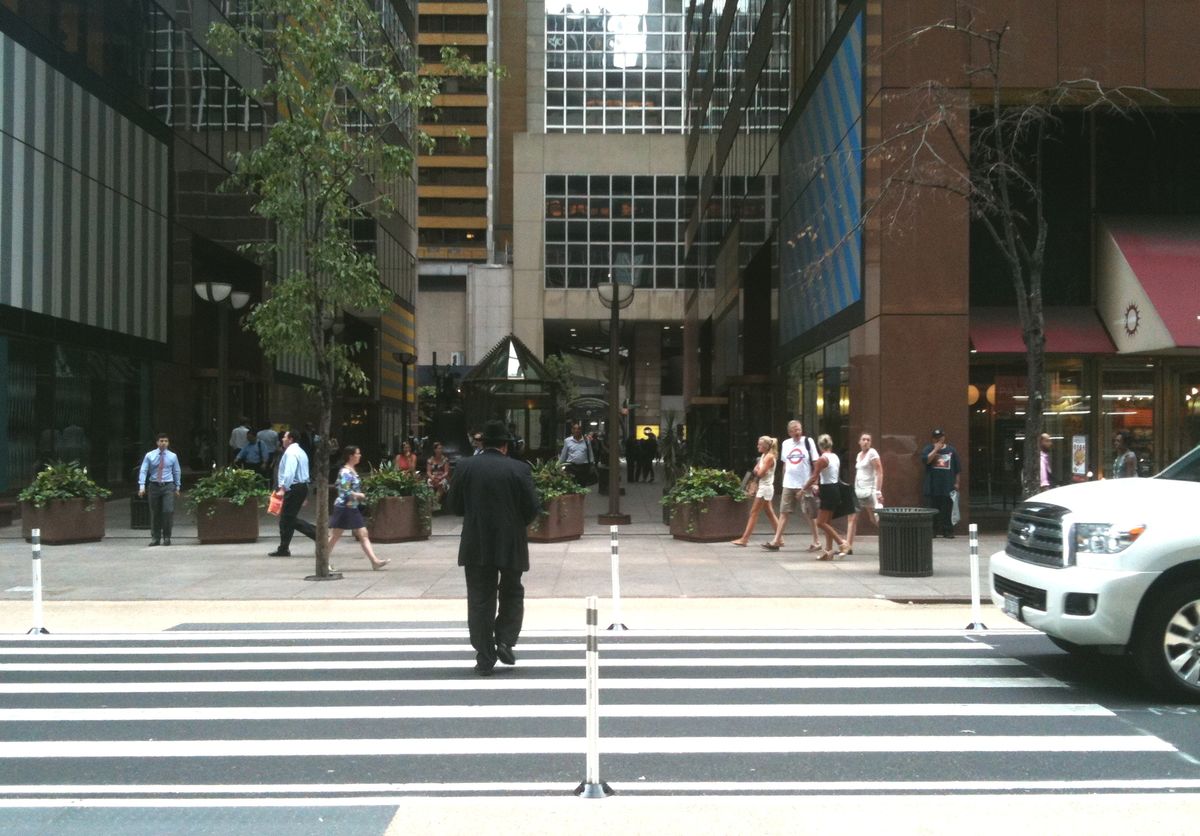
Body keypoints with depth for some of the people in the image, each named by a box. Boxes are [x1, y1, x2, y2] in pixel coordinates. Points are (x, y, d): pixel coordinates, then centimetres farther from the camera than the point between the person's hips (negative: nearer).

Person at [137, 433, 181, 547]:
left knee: (168, 511, -12)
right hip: (154, 486, 1)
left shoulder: (173, 456, 4)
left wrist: (177, 487, 11)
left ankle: (166, 537, -2)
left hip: (168, 487, 0)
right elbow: (143, 471, -4)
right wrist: (142, 486, -15)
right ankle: (155, 538, 16)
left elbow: (177, 472, 11)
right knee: (155, 513, 6)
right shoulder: (149, 456, 1)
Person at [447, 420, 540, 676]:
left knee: (480, 600, 6)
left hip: (476, 546, 1)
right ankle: (505, 641, 5)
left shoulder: (466, 466, -3)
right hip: (511, 544, -1)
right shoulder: (519, 469, -7)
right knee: (511, 595, 19)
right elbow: (532, 509, -7)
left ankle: (485, 659, 6)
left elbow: (455, 504, 3)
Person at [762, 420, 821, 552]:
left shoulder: (808, 441, -3)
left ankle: (816, 541, 14)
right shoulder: (786, 444, 8)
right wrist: (784, 480, 12)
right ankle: (776, 541, 2)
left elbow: (815, 463, -4)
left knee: (809, 514, 3)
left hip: (805, 484, -4)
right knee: (784, 512, 2)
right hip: (789, 485, 4)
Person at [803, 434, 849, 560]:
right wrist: (820, 487, 24)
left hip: (828, 491, -9)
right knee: (827, 522, 13)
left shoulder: (822, 459, -15)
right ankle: (829, 550, 14)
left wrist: (803, 489, -4)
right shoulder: (835, 457, 11)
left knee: (821, 522, -5)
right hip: (835, 489, 9)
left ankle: (841, 543, -7)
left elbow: (814, 477, -16)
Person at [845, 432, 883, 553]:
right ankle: (848, 546, -2)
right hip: (858, 492, 7)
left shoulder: (872, 453, -7)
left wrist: (878, 491, -19)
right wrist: (855, 489, 18)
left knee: (875, 519, -3)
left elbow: (879, 473, -13)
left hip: (869, 491, -7)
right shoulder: (859, 455, 15)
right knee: (852, 518, -1)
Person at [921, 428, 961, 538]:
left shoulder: (951, 450, 10)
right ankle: (932, 531, 6)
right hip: (932, 487, 0)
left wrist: (956, 482, 7)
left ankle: (948, 531, 3)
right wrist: (936, 450, -13)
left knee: (947, 510, -2)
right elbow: (926, 459, -12)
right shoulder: (928, 449, 7)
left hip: (947, 487, 0)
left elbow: (957, 469, 11)